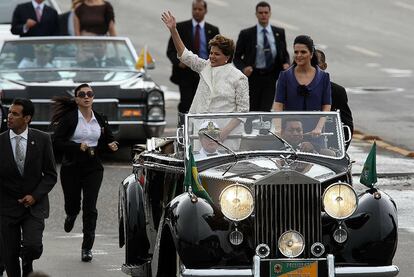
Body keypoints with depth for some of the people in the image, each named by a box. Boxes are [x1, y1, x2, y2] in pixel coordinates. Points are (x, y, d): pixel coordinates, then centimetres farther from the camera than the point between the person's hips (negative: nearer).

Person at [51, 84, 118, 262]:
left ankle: (87, 248, -1)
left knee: (90, 208, -6)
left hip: (93, 168, 2)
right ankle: (71, 216, 50)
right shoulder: (69, 118, -6)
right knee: (72, 205, 10)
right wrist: (78, 146, -21)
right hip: (71, 167, -1)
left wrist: (111, 145, -3)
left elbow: (108, 139, 20)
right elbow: (57, 142, -11)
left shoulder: (100, 120, 6)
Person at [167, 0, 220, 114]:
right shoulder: (180, 27, 4)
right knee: (185, 106, -10)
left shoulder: (213, 30, 9)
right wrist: (178, 62, -16)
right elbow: (171, 50, 3)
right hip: (186, 74, -1)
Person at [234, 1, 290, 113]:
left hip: (271, 77, 1)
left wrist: (286, 64, -7)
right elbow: (237, 57, 4)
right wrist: (243, 68, -16)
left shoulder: (279, 33, 7)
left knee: (265, 110, -8)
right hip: (253, 76, -1)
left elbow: (285, 54, 15)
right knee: (252, 111, 4)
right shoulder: (246, 34, 0)